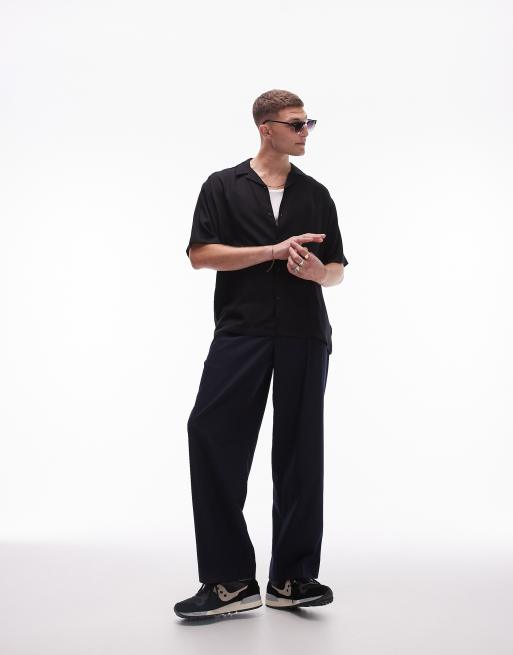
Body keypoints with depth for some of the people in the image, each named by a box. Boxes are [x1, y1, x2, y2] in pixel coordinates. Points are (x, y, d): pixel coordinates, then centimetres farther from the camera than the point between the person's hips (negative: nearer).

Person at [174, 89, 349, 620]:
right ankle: (230, 580, -3)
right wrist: (274, 250, -10)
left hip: (304, 337, 3)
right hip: (241, 332, -2)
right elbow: (200, 253, -3)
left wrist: (317, 271, -8)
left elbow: (338, 268, 17)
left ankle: (291, 579, 11)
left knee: (300, 451, 2)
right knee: (212, 436, -12)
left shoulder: (316, 194, 16)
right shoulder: (223, 186, 8)